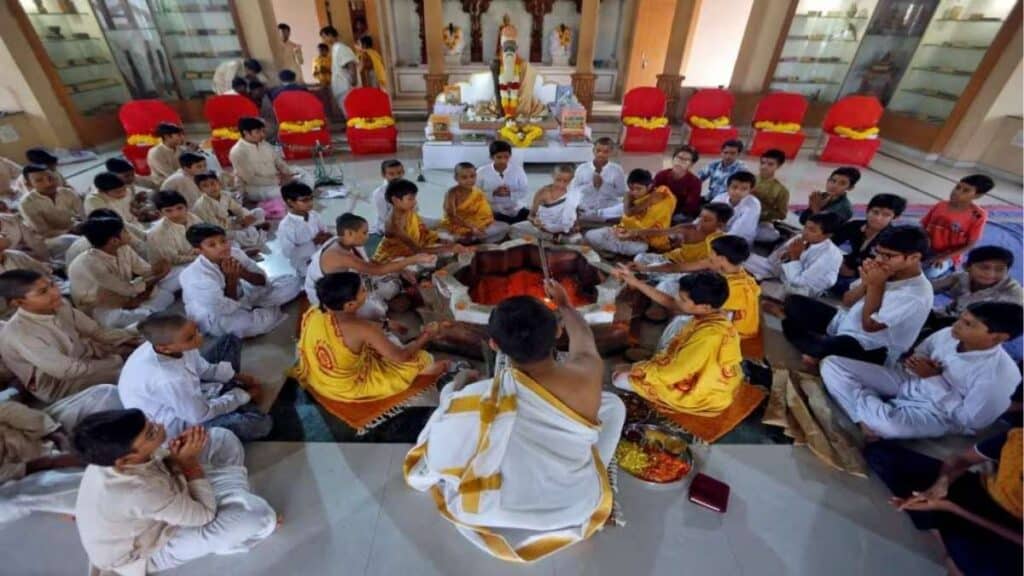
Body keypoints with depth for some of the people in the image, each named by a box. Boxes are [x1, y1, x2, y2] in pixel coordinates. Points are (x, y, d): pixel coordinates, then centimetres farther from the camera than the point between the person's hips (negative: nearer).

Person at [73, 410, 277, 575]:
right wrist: (189, 461, -28)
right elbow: (206, 514, -28)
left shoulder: (110, 451, -23)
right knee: (258, 514, -29)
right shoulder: (140, 492, -44)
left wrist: (176, 454, -23)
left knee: (222, 438, -2)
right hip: (148, 553, -7)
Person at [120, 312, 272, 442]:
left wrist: (238, 377, -7)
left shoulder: (162, 341, -20)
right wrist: (244, 396, -16)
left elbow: (203, 369, 0)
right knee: (261, 423, -23)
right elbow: (202, 415, -26)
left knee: (231, 341, 9)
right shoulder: (170, 381, -44)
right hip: (176, 424, -8)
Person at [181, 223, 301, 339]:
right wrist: (231, 278, -32)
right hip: (215, 317, -5)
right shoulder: (195, 275, -29)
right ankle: (274, 313, -7)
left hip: (242, 297, 5)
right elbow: (227, 309, -28)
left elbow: (264, 282, -10)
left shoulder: (235, 253, -16)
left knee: (292, 281, -3)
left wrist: (243, 273, -29)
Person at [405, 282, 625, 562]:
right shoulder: (587, 375, -25)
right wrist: (564, 303, 21)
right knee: (613, 404, 20)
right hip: (575, 515, 1)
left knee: (451, 390, 9)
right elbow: (582, 334, 0)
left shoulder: (474, 399, -30)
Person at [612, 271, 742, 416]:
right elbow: (671, 303, 4)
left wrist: (635, 368, -15)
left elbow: (672, 372, -30)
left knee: (621, 378, -3)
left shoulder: (708, 336, -37)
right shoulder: (711, 312, -12)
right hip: (699, 375, 8)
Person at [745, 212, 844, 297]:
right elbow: (771, 262, 1)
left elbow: (799, 283, -25)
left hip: (797, 293, -7)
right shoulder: (802, 239, -6)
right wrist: (785, 256, -19)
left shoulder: (831, 256, -23)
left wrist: (795, 258, -22)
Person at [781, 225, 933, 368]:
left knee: (843, 344, -42)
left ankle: (819, 352, -8)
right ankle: (821, 347, -7)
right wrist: (865, 283, -17)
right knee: (794, 301, 0)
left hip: (869, 349, -8)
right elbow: (847, 301, 3)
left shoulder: (918, 294, -22)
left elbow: (870, 325, -23)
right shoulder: (888, 272, -1)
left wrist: (875, 285, -22)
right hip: (844, 322, 8)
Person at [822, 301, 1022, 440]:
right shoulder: (947, 335, -7)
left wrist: (934, 380, -19)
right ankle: (868, 418, -18)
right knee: (832, 364, -11)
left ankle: (872, 416, -8)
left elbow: (969, 421, -17)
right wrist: (914, 363, -14)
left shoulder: (999, 376, -23)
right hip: (908, 382, 7)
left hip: (938, 414, -6)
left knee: (887, 423, -43)